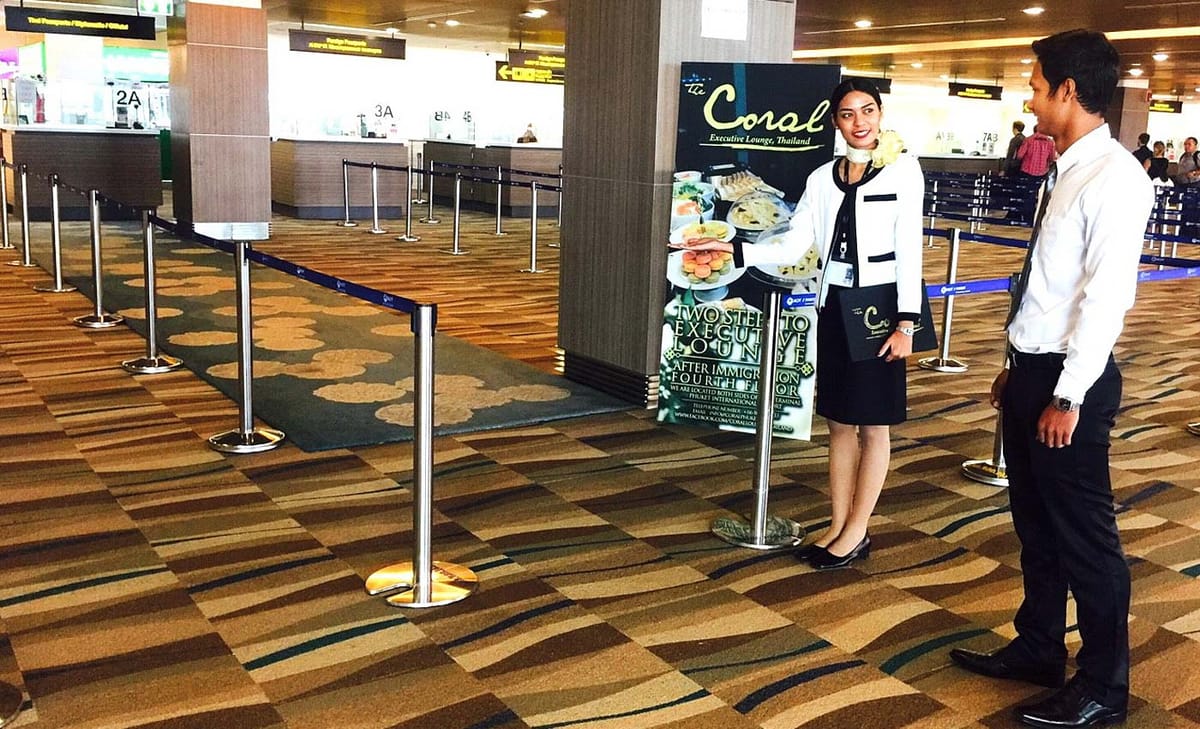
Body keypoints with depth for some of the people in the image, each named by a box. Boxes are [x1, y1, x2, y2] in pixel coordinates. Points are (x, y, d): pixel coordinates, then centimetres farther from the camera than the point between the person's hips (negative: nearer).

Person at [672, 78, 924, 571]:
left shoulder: (902, 170, -5)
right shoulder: (822, 178, 6)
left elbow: (909, 252, -8)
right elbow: (792, 249, 3)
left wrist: (906, 323, -13)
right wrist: (733, 251, -10)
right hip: (833, 306, 5)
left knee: (872, 424, 5)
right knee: (839, 421, 11)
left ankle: (856, 532, 15)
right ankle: (838, 526, 21)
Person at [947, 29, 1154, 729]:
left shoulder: (1116, 177, -17)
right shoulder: (1071, 171, 12)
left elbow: (1105, 296, -22)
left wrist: (1069, 396, -21)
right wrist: (1016, 369, 16)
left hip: (1069, 379, -9)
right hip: (1031, 370, 9)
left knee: (1083, 533, 3)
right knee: (1034, 521, 19)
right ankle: (1039, 648, 35)